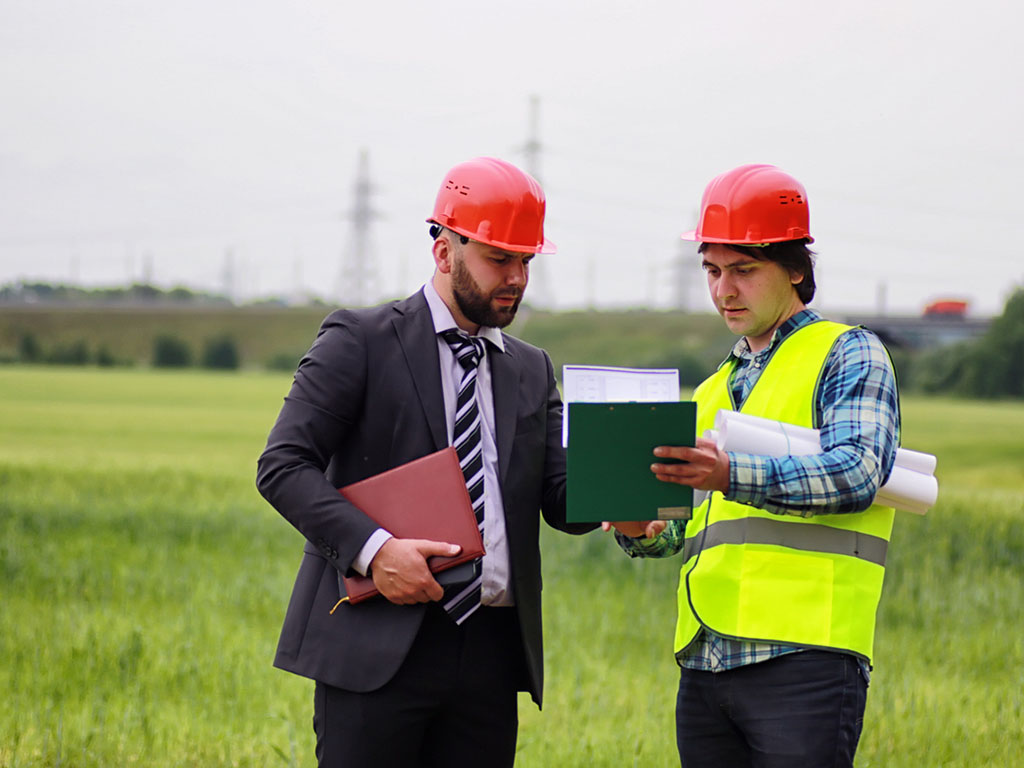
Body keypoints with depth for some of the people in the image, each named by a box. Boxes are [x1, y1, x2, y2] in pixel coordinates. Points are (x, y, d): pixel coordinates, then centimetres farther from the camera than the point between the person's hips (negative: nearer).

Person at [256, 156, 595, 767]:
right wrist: (372, 547, -19)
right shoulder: (360, 341, 1)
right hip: (379, 644, -5)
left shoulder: (531, 370, 18)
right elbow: (283, 467, -6)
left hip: (492, 650, 5)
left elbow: (562, 499, 9)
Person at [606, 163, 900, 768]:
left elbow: (857, 472, -13)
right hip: (705, 664, 7)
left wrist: (732, 475, -26)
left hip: (803, 657, -7)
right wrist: (647, 531, 1)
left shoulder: (848, 355, 4)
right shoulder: (716, 390, 26)